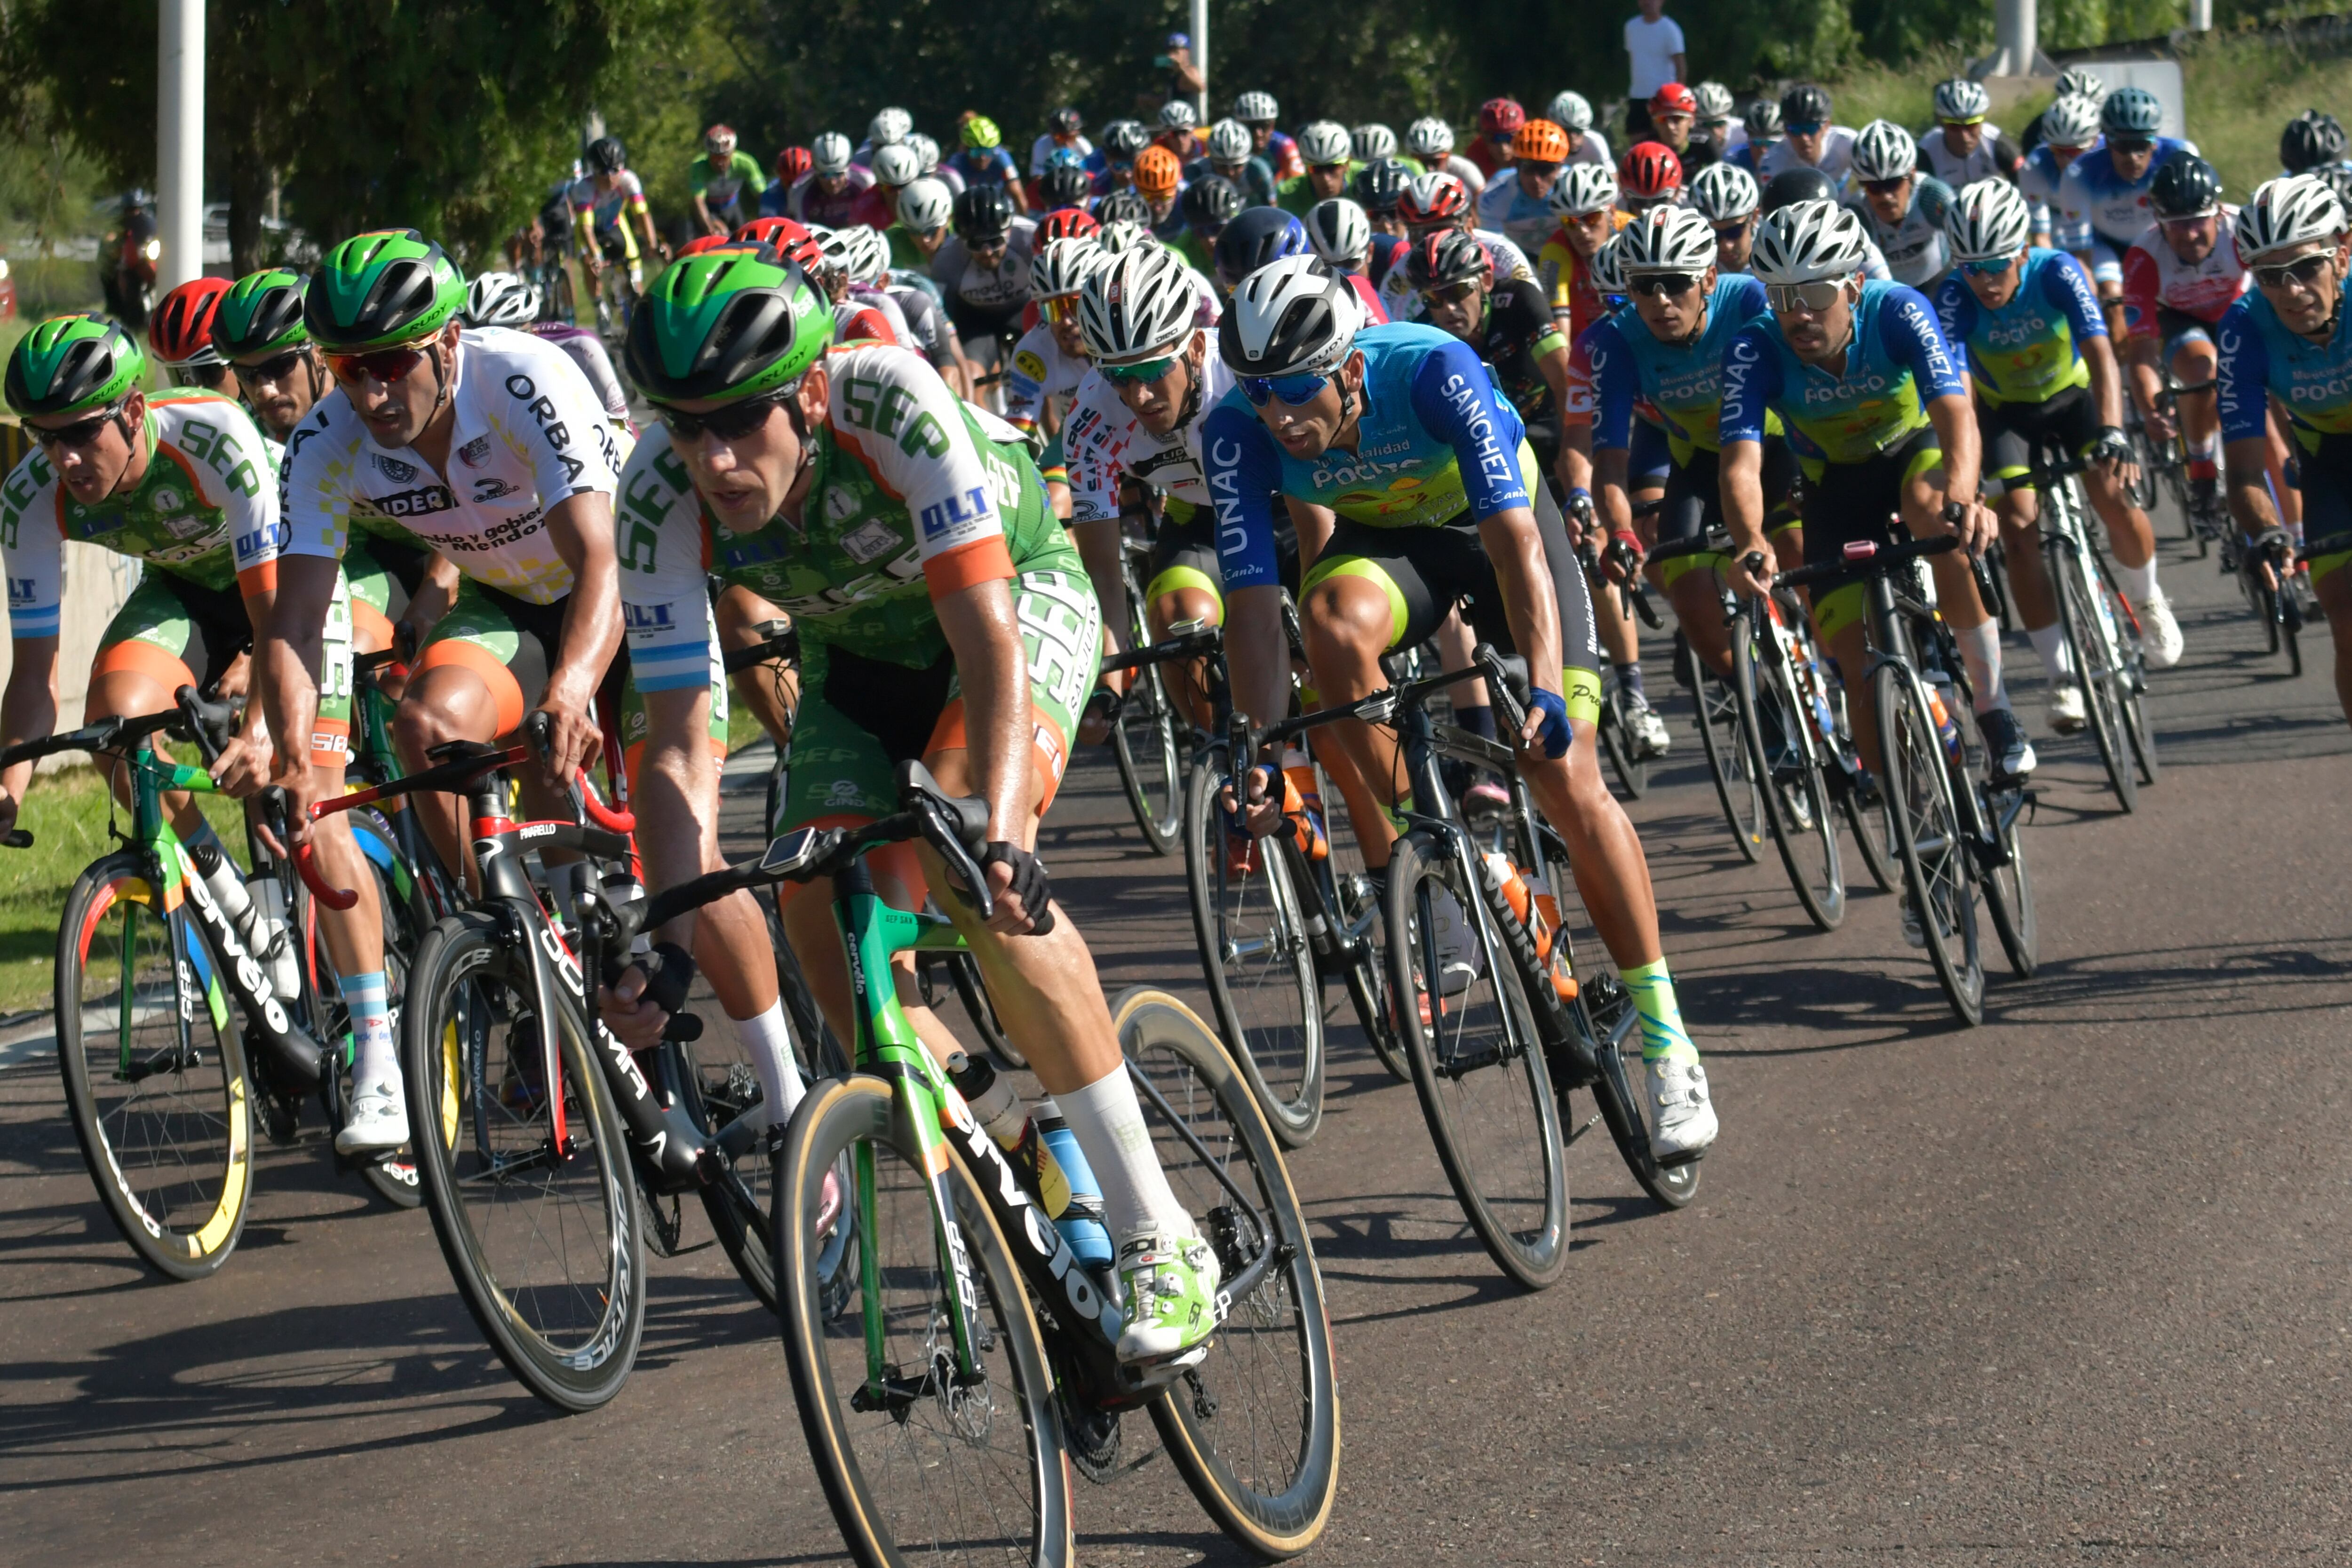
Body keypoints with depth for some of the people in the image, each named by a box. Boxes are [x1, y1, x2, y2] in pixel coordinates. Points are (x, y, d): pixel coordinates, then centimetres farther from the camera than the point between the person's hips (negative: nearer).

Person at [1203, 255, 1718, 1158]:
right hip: (1383, 537, 2)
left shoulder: (1433, 372, -36)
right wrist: (1260, 757, -36)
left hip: (1498, 520, -2)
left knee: (1568, 781, -13)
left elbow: (1514, 541, -39)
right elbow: (1251, 599, -27)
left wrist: (1545, 689, -49)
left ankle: (1665, 1044, -2)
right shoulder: (1240, 430, -26)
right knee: (1335, 618, -35)